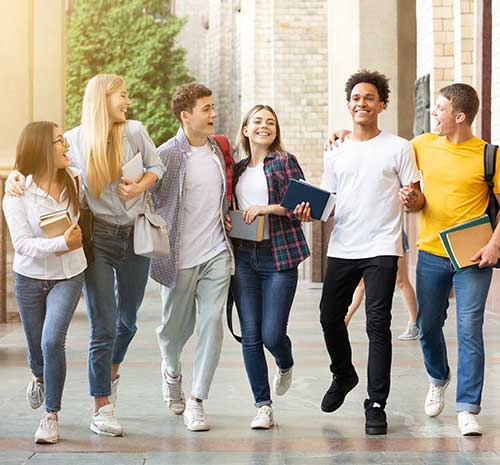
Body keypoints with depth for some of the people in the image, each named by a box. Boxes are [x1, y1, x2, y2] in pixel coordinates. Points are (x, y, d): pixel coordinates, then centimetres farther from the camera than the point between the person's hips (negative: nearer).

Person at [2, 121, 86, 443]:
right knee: (36, 345, 14)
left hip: (68, 275, 0)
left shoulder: (74, 179, -7)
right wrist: (62, 242, -32)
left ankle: (52, 415, -5)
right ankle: (40, 377, 52)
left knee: (53, 340, -19)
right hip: (30, 277, 0)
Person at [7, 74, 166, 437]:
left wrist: (140, 187, -10)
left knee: (129, 318, 16)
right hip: (99, 238, -3)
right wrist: (18, 174, -13)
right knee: (103, 326, -5)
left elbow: (157, 166, 9)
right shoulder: (75, 140, -3)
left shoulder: (135, 131, 1)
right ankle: (102, 409, 5)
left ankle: (111, 371, 46)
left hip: (136, 235, 3)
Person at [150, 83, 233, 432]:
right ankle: (172, 371, 43)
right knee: (176, 326, 10)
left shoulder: (218, 148, 8)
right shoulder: (167, 155, -12)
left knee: (212, 322, -6)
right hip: (180, 256, -4)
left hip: (217, 252, 4)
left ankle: (196, 400, 2)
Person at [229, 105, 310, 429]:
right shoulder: (238, 169, 16)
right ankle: (264, 407, 8)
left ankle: (285, 365, 30)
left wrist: (267, 208, -15)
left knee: (272, 334, -7)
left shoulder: (285, 162, 2)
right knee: (251, 335, -1)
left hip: (279, 256, -4)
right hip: (244, 256, 4)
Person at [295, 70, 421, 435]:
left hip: (382, 248, -4)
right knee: (329, 316, 11)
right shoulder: (336, 154, 13)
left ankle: (376, 405, 0)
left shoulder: (398, 148, 2)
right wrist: (310, 211, -3)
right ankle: (343, 375, 38)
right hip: (342, 248, 5)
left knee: (378, 325, -7)